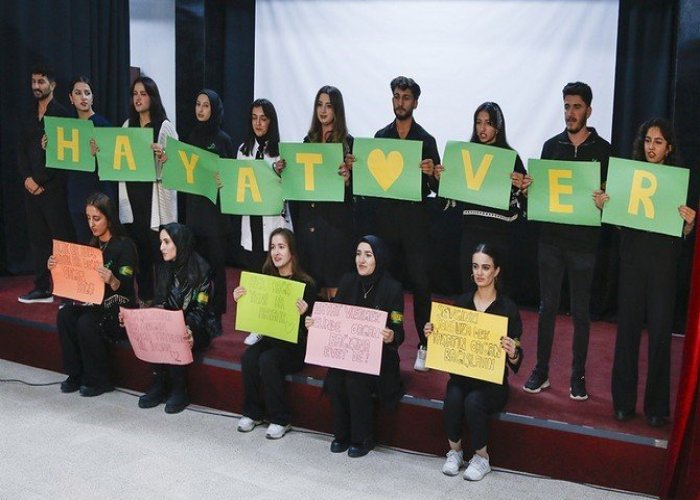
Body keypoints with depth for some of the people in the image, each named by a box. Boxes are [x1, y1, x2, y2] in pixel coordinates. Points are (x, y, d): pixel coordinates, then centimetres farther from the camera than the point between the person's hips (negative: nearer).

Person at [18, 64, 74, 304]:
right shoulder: (29, 118, 17)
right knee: (38, 237, 8)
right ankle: (42, 288, 15)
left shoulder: (62, 115, -4)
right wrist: (27, 178, -2)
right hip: (31, 187, 7)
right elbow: (21, 151, 15)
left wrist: (41, 181, -11)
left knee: (62, 238, -7)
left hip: (53, 187, -7)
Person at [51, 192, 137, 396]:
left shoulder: (124, 246, -11)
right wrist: (56, 268, -6)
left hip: (118, 307, -6)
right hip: (92, 301, 7)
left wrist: (112, 281, -41)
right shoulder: (92, 244, 10)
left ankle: (99, 380, -13)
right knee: (64, 314, -21)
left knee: (86, 323, -31)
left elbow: (125, 288, -19)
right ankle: (76, 374, -9)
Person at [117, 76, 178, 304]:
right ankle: (144, 297, 17)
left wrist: (163, 156, -27)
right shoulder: (127, 125, 14)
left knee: (158, 248, -4)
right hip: (131, 194, 5)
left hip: (155, 195, -5)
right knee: (137, 248, 7)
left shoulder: (165, 126, -3)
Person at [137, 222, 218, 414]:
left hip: (197, 325, -5)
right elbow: (159, 303, 6)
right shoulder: (163, 268, 5)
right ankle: (158, 386, -11)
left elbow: (199, 308, -17)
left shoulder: (201, 270, -14)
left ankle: (179, 391, -13)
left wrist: (189, 330, -35)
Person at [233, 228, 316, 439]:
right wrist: (240, 300, -6)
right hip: (269, 338, 5)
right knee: (248, 357, -23)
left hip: (295, 345, -5)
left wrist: (303, 313, -30)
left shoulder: (306, 284, -11)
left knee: (267, 360, -29)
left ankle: (281, 420, -14)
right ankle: (252, 413, -5)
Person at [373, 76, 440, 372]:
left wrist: (431, 174, -23)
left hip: (415, 219, -3)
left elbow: (436, 187, -2)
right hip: (385, 217, 3)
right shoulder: (380, 137, 9)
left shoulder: (426, 140, -1)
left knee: (420, 284, -1)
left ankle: (424, 347, 7)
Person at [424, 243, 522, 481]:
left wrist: (512, 353, -28)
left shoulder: (508, 308, -6)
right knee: (453, 397, -29)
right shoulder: (461, 302, 5)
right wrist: (432, 334, -9)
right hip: (461, 374, 3)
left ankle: (481, 458, -6)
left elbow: (516, 360, -5)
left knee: (473, 401, -32)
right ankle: (454, 452, -4)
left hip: (493, 381, -3)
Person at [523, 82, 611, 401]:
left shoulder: (603, 149, -1)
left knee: (580, 311, 6)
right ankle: (541, 371, 18)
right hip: (551, 238, 2)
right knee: (547, 307, 8)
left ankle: (578, 376, 17)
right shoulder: (552, 145, 7)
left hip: (584, 242, -2)